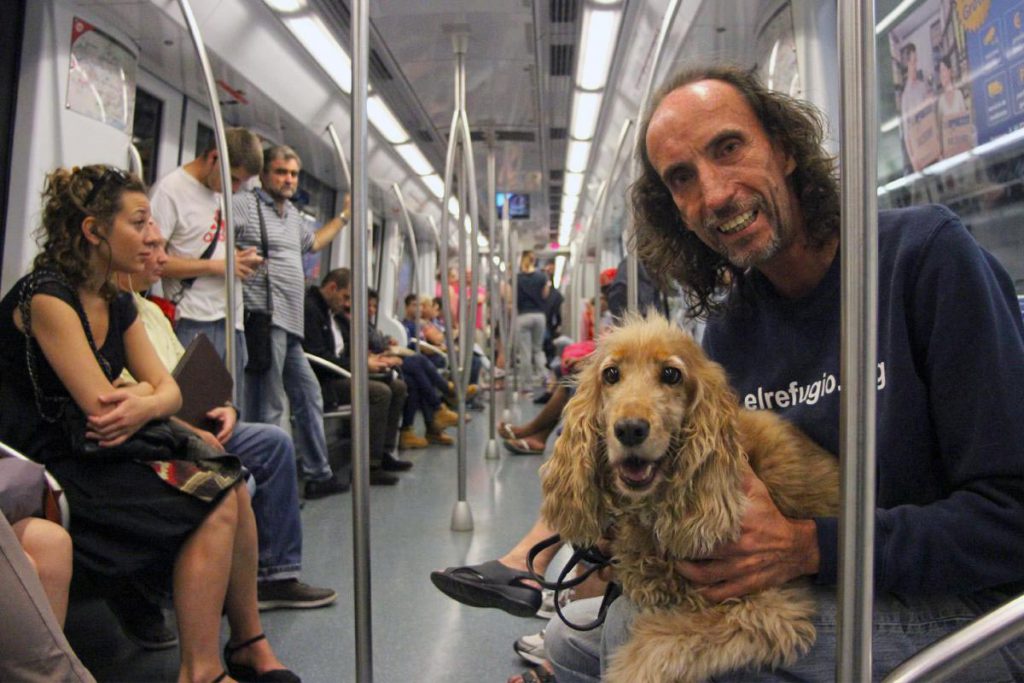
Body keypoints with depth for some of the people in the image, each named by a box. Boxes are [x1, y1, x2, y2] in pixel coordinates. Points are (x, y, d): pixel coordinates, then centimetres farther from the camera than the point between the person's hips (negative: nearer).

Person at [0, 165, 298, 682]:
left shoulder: (117, 304, 10)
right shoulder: (45, 295, -17)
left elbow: (169, 389, 4)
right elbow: (101, 406, -22)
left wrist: (146, 406, -18)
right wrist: (144, 392, -2)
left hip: (97, 458, 8)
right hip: (46, 473, -8)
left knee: (230, 487, -8)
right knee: (214, 501, -18)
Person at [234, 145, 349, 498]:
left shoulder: (293, 214, 22)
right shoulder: (244, 204, -5)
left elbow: (312, 242, 40)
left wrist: (344, 215, 41)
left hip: (290, 323, 10)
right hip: (265, 318, -10)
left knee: (308, 396, 15)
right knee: (267, 408, -6)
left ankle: (318, 474, 26)